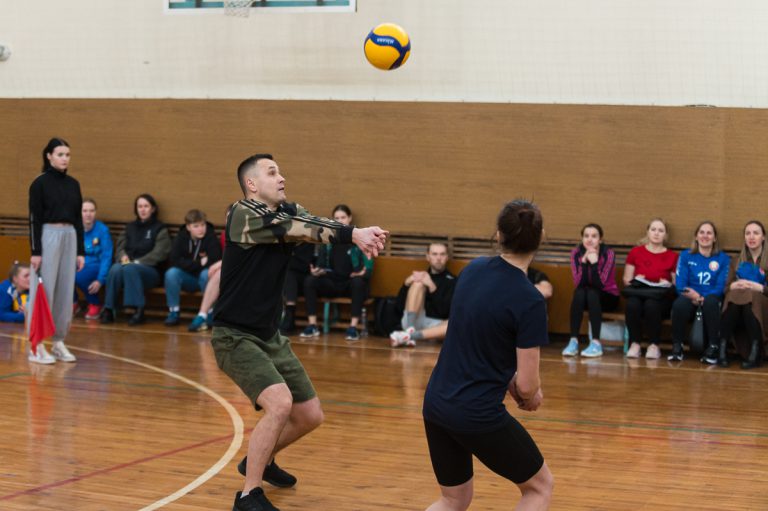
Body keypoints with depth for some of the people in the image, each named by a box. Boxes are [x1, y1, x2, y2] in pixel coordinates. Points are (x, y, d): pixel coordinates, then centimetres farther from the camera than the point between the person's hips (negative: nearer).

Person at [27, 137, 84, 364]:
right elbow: (34, 219, -10)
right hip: (47, 237, -6)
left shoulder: (73, 184, 11)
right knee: (43, 292, -5)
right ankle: (36, 346, 0)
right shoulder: (40, 183, -7)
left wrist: (81, 251, 9)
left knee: (66, 292, 7)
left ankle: (59, 342, 15)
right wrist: (35, 251, -15)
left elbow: (78, 218, 13)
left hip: (69, 238, 6)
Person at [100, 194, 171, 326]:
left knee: (129, 269, -37)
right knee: (115, 269, -33)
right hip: (128, 264, 4)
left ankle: (139, 311, -37)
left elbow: (159, 254, -4)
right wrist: (123, 256, -8)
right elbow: (120, 246, 17)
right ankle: (108, 309, -34)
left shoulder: (160, 229, 8)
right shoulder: (130, 227, 23)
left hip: (151, 270, -4)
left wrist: (137, 262, -15)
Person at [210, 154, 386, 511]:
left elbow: (314, 225, -17)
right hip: (235, 336, -8)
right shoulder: (243, 215, -17)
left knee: (310, 415, 12)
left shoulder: (288, 213, 4)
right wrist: (352, 234, -35)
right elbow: (302, 229, -30)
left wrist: (361, 234, -35)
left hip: (270, 336, 8)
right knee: (280, 404, -26)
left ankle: (260, 460, 39)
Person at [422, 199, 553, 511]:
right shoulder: (530, 302, -18)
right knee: (540, 486, 18)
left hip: (435, 403, 7)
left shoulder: (473, 270, 2)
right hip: (479, 415, -6)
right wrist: (533, 397, 8)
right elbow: (527, 385, -15)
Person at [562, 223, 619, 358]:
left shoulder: (608, 254, -18)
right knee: (579, 292, -30)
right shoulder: (576, 253, -10)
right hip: (586, 298, 2)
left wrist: (594, 262, -39)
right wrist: (584, 262, -33)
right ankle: (573, 341, -33)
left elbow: (599, 284, -26)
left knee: (592, 293, -33)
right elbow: (578, 283, -20)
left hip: (608, 297, -2)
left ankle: (596, 343, -36)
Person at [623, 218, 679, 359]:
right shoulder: (635, 252, 13)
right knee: (632, 304, -36)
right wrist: (635, 281, -7)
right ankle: (635, 344, -24)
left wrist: (668, 284, -13)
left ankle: (654, 346, -21)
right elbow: (626, 280, 14)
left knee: (651, 305, -38)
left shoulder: (672, 256, 9)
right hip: (638, 293, 1)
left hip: (660, 298, -1)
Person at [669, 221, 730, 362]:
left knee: (710, 302, -38)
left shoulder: (723, 258, 11)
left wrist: (702, 298, -19)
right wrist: (692, 295, -20)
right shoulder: (686, 256, 14)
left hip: (711, 299, -1)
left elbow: (721, 287, -1)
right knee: (680, 303, -36)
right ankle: (677, 347, -21)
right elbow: (680, 284, 3)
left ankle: (713, 348, -29)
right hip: (690, 298, 1)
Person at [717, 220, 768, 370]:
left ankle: (756, 351, -40)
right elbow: (726, 286, 10)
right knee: (733, 296, -33)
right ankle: (722, 349, -39)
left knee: (749, 297, -37)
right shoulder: (738, 260, 19)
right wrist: (734, 285, -12)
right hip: (737, 305, 3)